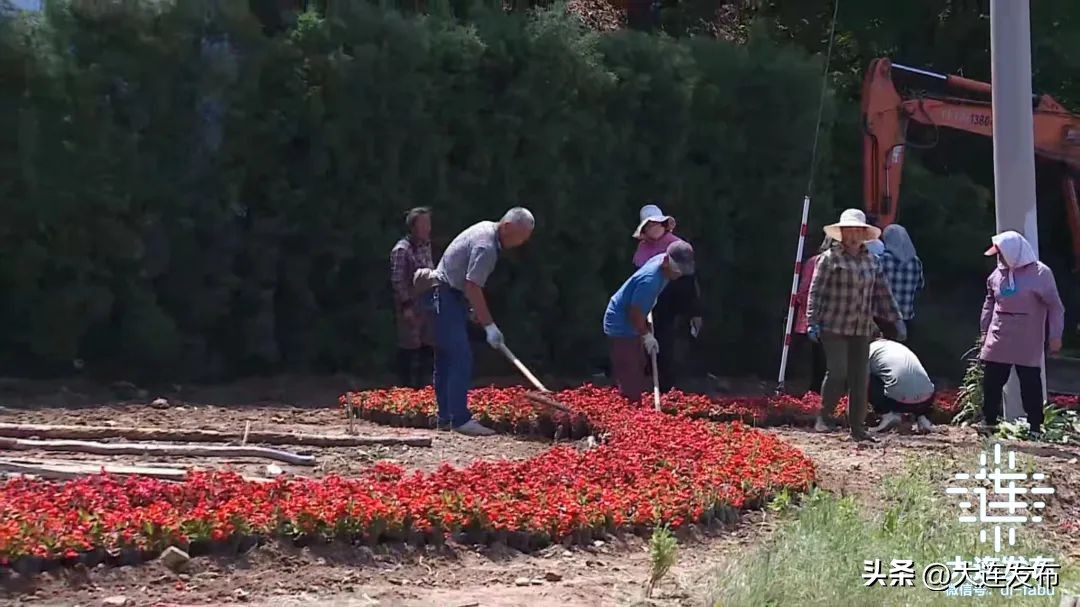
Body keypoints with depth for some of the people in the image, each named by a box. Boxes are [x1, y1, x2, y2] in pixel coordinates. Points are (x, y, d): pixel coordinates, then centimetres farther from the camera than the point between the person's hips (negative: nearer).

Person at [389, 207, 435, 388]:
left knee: (428, 346, 12)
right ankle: (406, 387, 7)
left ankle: (422, 385, 22)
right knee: (409, 347, -1)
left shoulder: (426, 245, 9)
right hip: (411, 305, -8)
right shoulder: (401, 250, -15)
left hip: (427, 304, 8)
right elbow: (397, 280, -17)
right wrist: (406, 305, -19)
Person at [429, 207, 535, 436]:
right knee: (461, 357, -14)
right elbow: (473, 288, -25)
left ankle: (446, 417, 15)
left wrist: (476, 312, 19)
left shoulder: (487, 229, 8)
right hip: (447, 298, -11)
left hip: (452, 296, 11)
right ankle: (460, 419, -16)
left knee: (446, 360, 11)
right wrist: (489, 325, -22)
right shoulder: (485, 246, -23)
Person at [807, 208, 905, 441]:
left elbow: (883, 293, 17)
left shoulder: (871, 261, 12)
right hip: (834, 327, -5)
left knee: (859, 379, 4)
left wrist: (896, 319, 13)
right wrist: (812, 322, -13)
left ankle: (857, 427, 9)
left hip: (861, 330, 5)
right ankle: (822, 417, 4)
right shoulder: (829, 258, -4)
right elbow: (815, 292, -6)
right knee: (837, 373, -13)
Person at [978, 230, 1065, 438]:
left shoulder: (1040, 273, -9)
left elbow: (1055, 307, -6)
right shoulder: (998, 273, 8)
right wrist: (984, 330, 16)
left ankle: (1035, 427, 5)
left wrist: (1055, 336, -8)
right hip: (998, 341, 5)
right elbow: (989, 303, 18)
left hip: (1028, 343, -5)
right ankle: (988, 422, 16)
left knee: (1030, 384, -1)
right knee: (991, 382, 6)